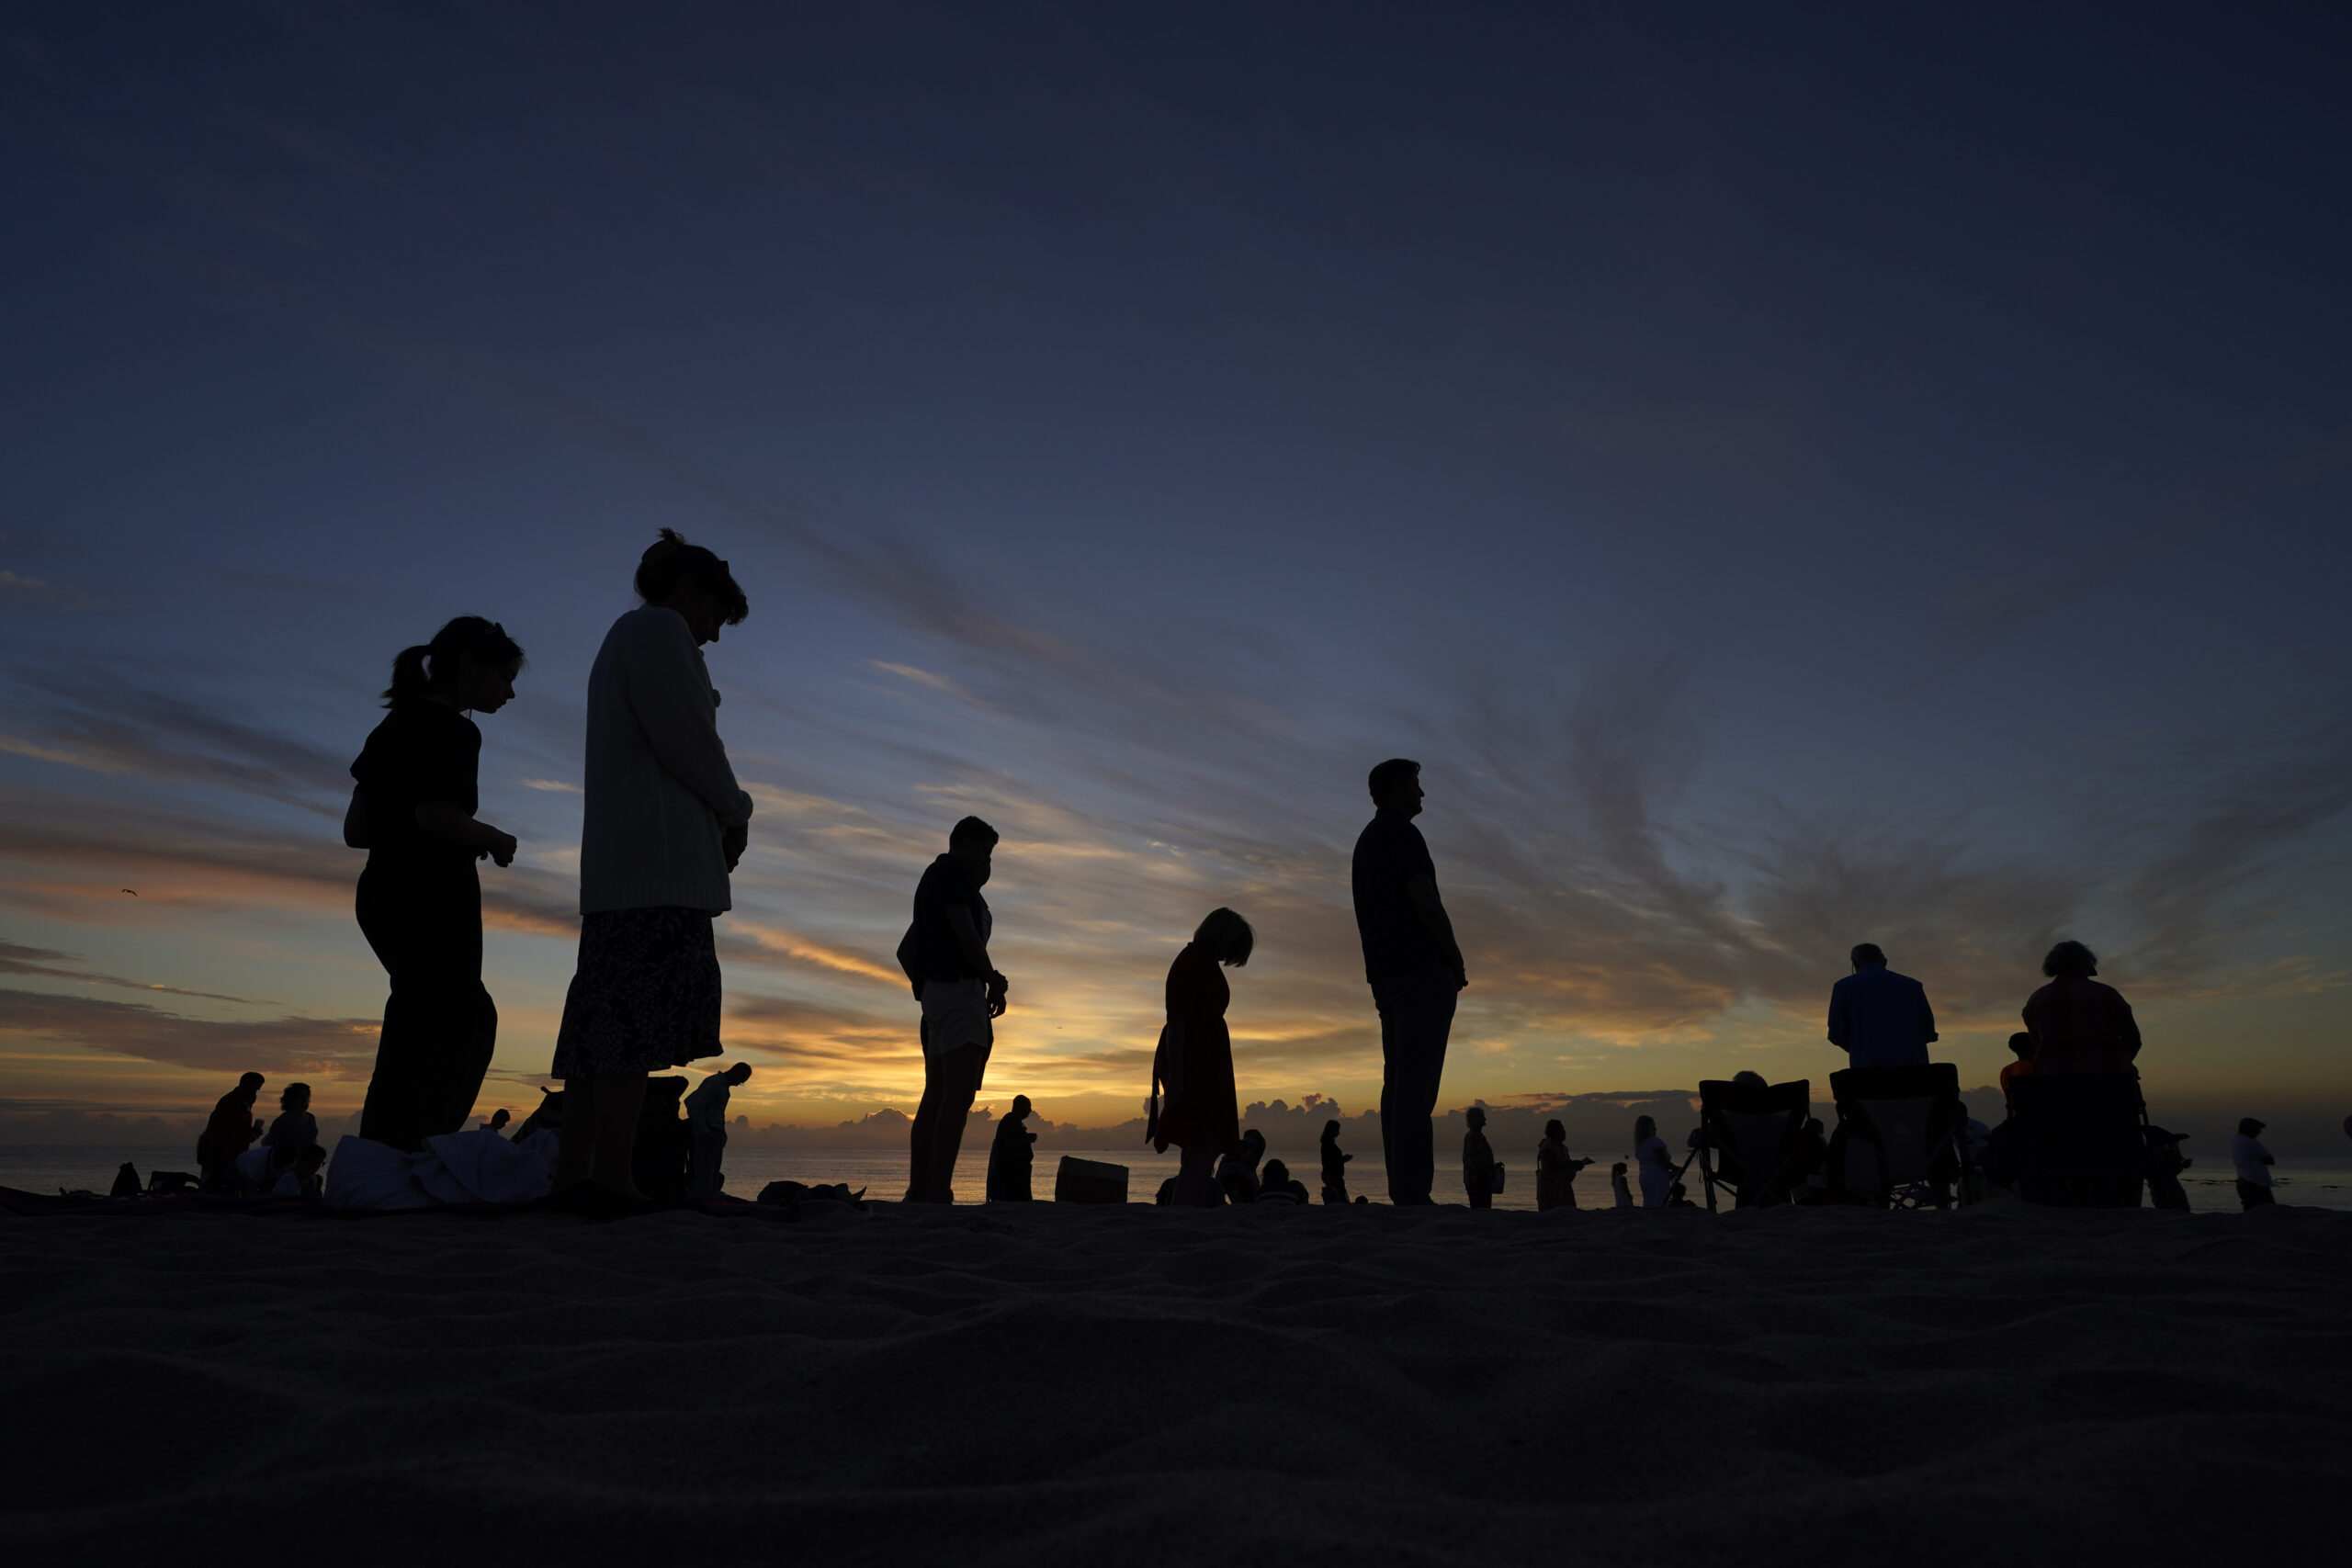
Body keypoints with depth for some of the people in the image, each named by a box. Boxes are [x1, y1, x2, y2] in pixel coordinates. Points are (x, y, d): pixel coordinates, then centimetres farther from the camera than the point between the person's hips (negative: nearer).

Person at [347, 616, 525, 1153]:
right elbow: (435, 813, -23)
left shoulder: (394, 727, 19)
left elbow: (356, 829, 18)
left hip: (383, 893, 10)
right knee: (428, 1039, -8)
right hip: (435, 896, -10)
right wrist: (494, 839, -6)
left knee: (475, 1022, 16)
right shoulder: (453, 730, -9)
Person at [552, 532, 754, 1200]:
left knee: (602, 1015, 4)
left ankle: (573, 1169, 2)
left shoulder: (621, 641, 30)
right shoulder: (661, 628, 0)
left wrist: (718, 818, 14)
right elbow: (686, 739, -12)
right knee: (643, 1017, -16)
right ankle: (613, 1172, -20)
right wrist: (735, 812, 2)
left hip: (615, 866, 10)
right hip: (660, 858, -10)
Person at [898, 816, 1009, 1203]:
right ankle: (938, 1193, -27)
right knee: (958, 1095, -19)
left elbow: (905, 950, 29)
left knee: (936, 1096, 7)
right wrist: (995, 981, -9)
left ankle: (918, 1193, 6)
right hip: (958, 987, -11)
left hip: (935, 993, 11)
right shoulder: (951, 872, -4)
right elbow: (965, 932, -15)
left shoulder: (932, 877, 26)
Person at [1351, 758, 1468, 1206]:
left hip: (1386, 975, 9)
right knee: (1417, 1080, -13)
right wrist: (1457, 960, -4)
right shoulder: (1402, 832, -6)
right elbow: (1426, 904, -15)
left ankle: (1402, 1192, 5)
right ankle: (1414, 1193, -16)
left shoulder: (1366, 841, 22)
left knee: (1398, 1079, 5)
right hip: (1421, 968, -9)